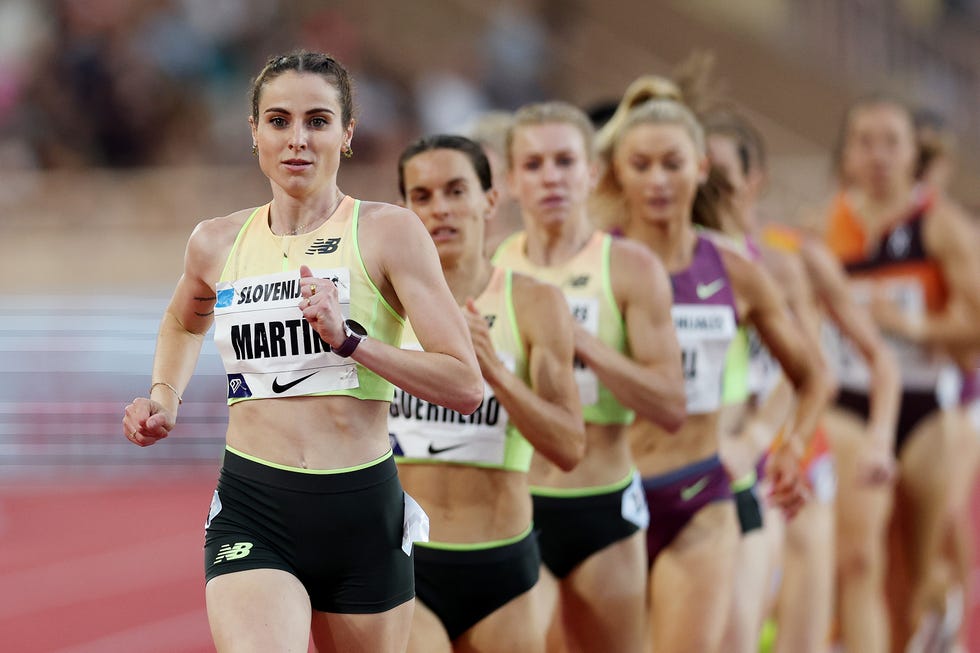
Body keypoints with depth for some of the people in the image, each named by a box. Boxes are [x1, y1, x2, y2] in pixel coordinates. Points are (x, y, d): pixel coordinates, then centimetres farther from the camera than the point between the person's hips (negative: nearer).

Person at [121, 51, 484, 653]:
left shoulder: (389, 234, -3)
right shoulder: (217, 243, 8)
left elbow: (466, 387, -9)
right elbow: (184, 323, 33)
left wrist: (348, 338, -17)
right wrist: (166, 396, 14)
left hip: (364, 510, -1)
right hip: (252, 513, 1)